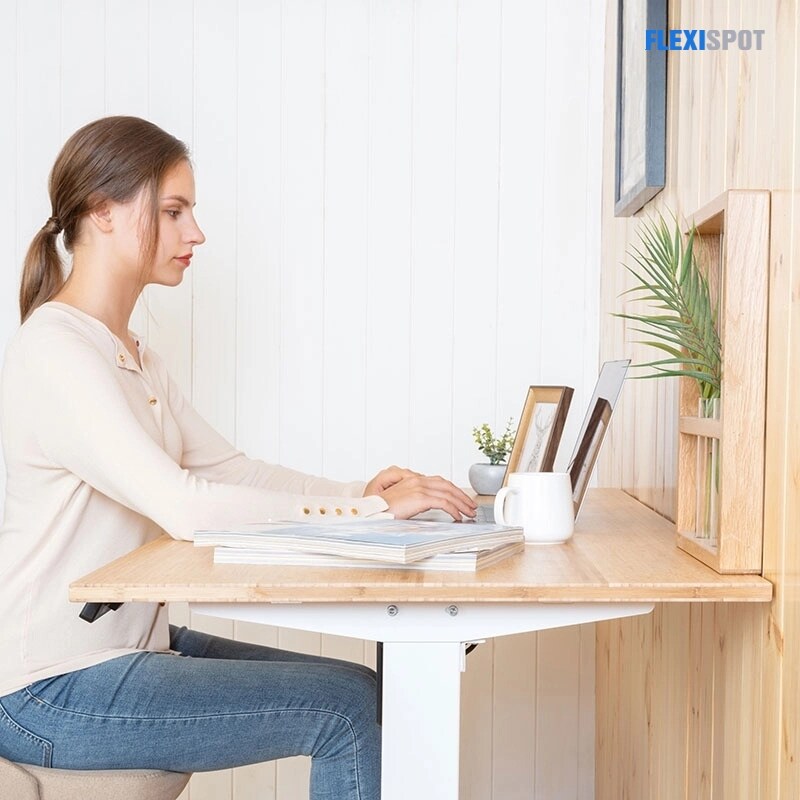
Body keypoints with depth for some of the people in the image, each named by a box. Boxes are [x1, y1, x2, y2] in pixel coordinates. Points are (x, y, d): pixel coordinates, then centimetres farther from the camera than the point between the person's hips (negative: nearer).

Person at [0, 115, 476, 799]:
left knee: (364, 690, 4)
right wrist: (375, 510, -25)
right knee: (346, 708, -14)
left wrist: (358, 492, -9)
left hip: (128, 647, 9)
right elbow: (184, 507, -29)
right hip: (56, 690, -9)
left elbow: (228, 469, 7)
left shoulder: (131, 354, 12)